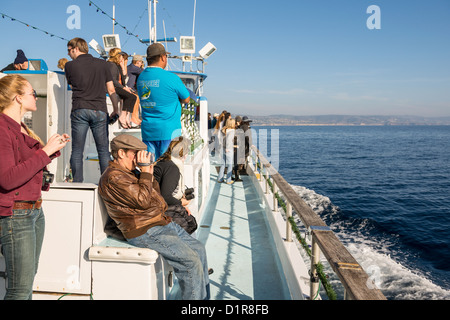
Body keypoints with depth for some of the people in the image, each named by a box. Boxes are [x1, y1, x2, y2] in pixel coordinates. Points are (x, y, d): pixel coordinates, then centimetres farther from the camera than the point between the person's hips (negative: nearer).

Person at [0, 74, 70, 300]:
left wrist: (55, 149, 8)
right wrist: (45, 151, -19)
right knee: (21, 289, -3)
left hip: (35, 211, 9)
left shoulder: (20, 128, 13)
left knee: (28, 279, 16)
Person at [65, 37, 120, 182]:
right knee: (104, 150, 7)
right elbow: (111, 90, 8)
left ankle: (77, 184, 6)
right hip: (99, 110, 1)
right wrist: (116, 110, 16)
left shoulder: (70, 65, 5)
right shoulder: (102, 64, 9)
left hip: (79, 110, -1)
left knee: (77, 151, 5)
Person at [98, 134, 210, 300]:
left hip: (162, 223, 11)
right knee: (191, 263, -16)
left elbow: (154, 195, 23)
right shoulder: (113, 177, -15)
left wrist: (150, 174, 7)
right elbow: (143, 201, -22)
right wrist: (145, 172, -14)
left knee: (198, 249, 11)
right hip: (145, 233, -11)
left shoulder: (129, 172, 17)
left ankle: (204, 297, 21)